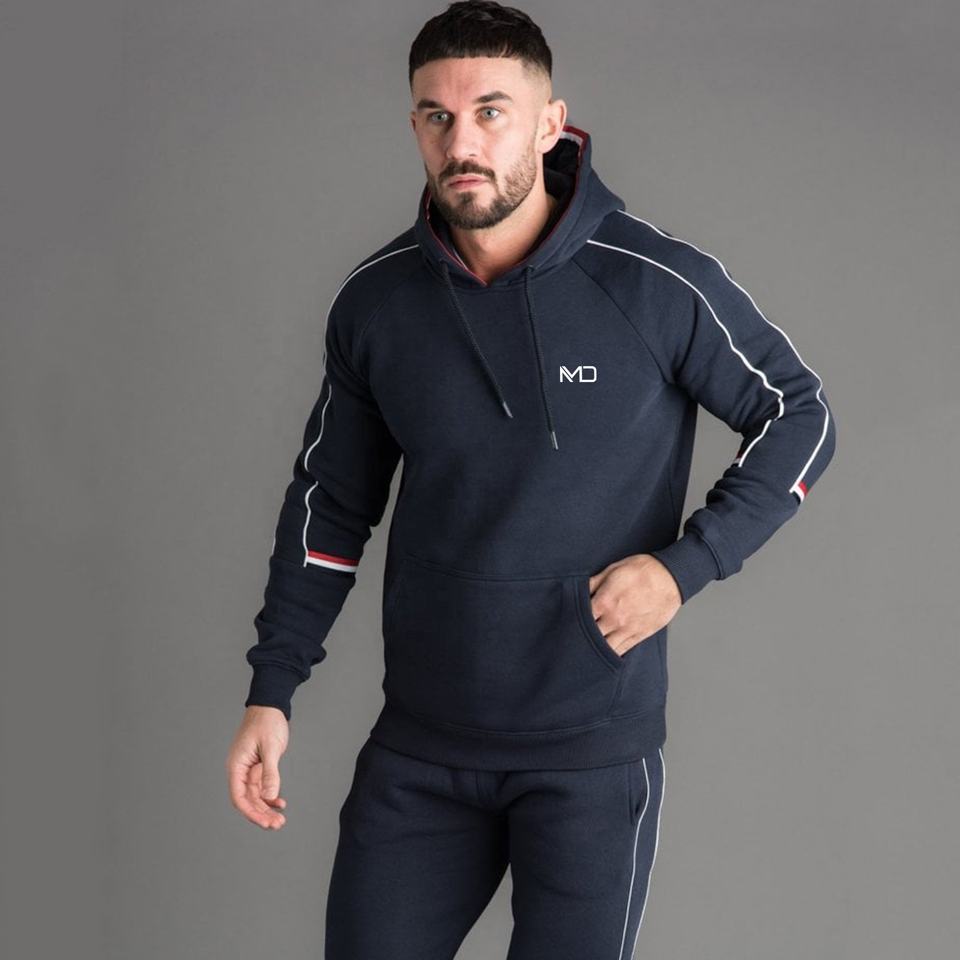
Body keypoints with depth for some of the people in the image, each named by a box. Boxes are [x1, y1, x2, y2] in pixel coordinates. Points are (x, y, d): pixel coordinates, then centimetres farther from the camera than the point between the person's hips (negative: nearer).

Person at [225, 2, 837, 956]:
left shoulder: (659, 284, -13)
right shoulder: (374, 301, -2)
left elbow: (800, 418, -1)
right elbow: (330, 501, 9)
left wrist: (685, 566, -13)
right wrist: (271, 690, 6)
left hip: (593, 750, -3)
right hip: (419, 747, 3)